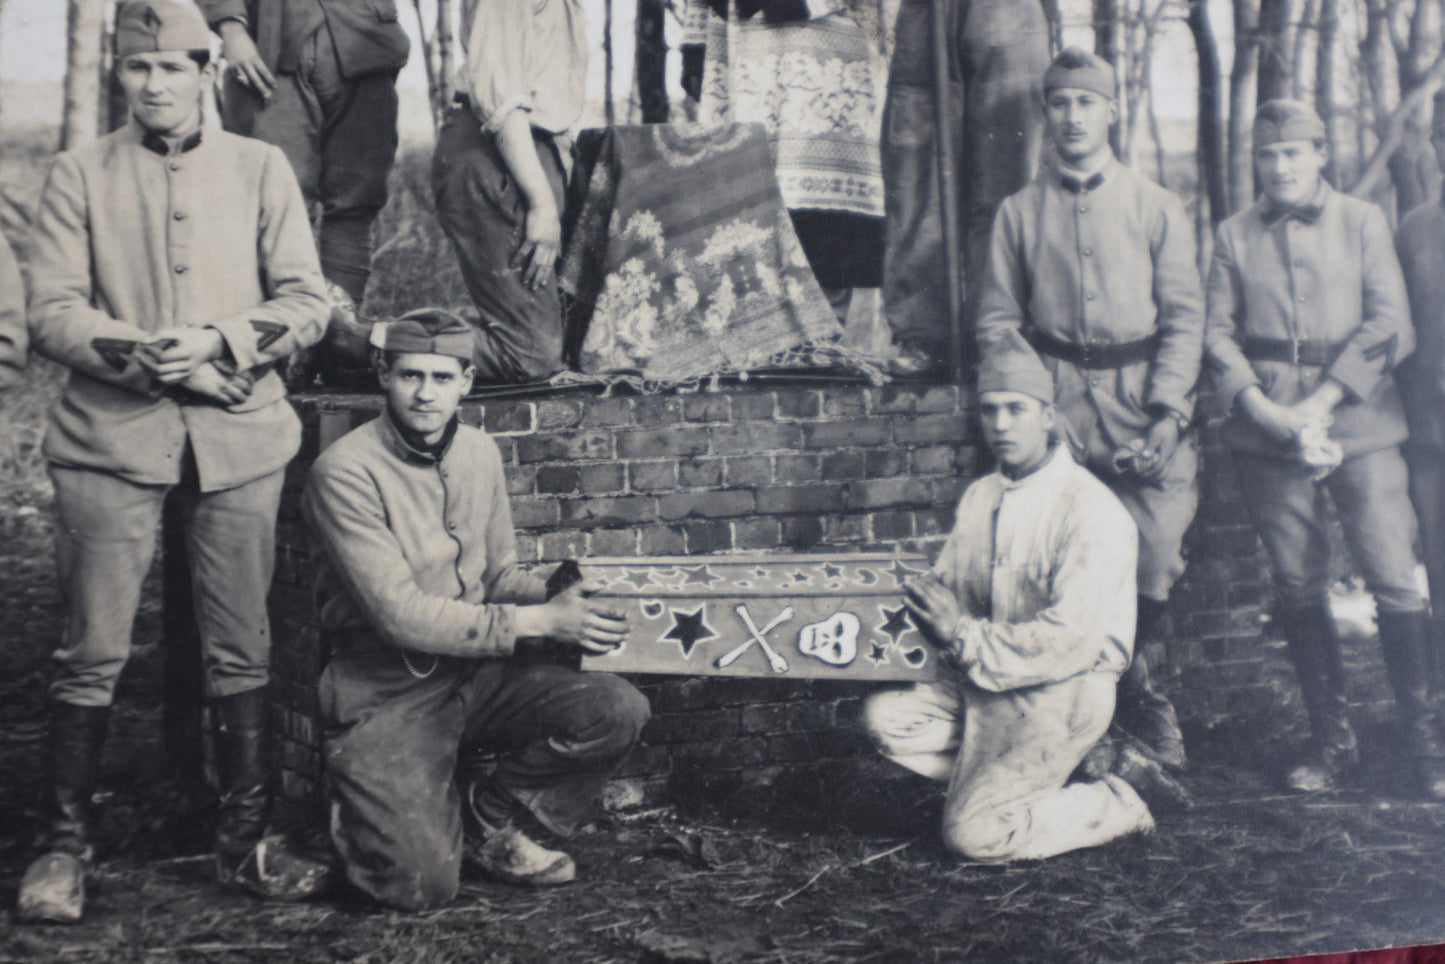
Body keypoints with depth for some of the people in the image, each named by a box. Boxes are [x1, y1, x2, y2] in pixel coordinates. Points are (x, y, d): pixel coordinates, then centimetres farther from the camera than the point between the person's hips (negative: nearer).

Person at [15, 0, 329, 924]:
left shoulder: (260, 167, 10)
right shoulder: (81, 173, 8)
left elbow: (307, 301, 4)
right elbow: (51, 311, 1)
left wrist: (219, 343, -12)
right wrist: (131, 347, -17)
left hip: (238, 431, 1)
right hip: (111, 432, -1)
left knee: (241, 648, 5)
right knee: (94, 650, 1)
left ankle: (247, 830, 17)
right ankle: (65, 839, 12)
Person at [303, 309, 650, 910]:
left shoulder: (479, 452, 5)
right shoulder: (345, 472, -16)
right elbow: (399, 614, -21)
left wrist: (558, 598, -10)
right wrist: (539, 622, -22)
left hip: (476, 671, 6)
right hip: (387, 694, -5)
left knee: (620, 711, -18)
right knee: (424, 885, -19)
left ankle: (494, 817, 6)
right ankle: (357, 815, 17)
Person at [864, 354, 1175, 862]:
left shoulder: (1091, 511, -16)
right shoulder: (979, 497, 10)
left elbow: (1074, 640, -24)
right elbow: (945, 586, 10)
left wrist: (969, 639, -21)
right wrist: (929, 597, -15)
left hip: (1063, 693, -7)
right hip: (986, 682, 8)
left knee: (972, 834, -13)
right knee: (884, 717, -11)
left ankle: (1117, 802, 6)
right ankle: (999, 778, 2)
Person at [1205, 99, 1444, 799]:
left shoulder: (1363, 222, 7)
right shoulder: (1235, 236, 11)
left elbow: (1387, 324, -2)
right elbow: (1218, 333, 4)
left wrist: (1321, 404, -12)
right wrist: (1263, 407, -11)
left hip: (1359, 422, -1)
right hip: (1267, 431, 2)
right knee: (1297, 588, 4)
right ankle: (1332, 740, 15)